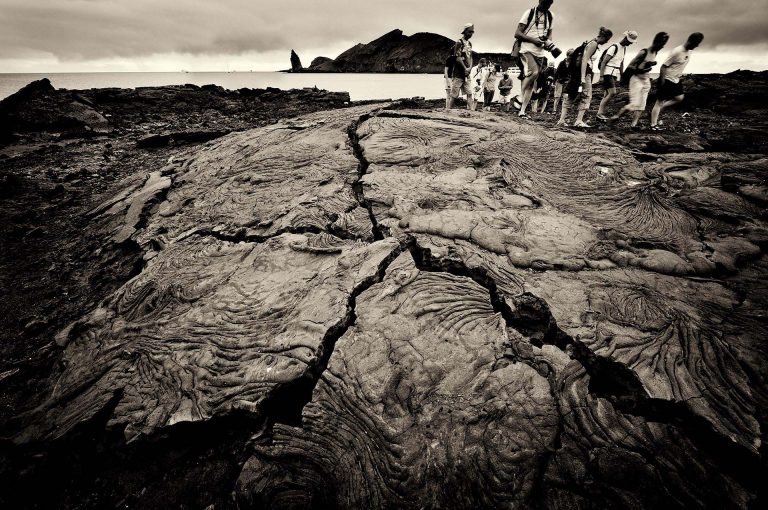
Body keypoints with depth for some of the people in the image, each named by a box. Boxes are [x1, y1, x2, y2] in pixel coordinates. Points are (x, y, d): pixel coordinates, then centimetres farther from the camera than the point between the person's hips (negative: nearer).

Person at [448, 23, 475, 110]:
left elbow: (470, 57, 16)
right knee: (454, 95, -6)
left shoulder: (469, 44, 16)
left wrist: (470, 68, -2)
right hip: (458, 73, -7)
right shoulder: (459, 42, -7)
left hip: (467, 74, 7)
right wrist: (465, 68, -13)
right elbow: (458, 58, -14)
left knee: (469, 93, 2)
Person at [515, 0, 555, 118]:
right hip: (527, 49, -6)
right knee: (534, 72, -31)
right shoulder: (530, 12, -2)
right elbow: (517, 34, -7)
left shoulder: (550, 16, 15)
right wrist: (534, 40, -16)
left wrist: (549, 41, 2)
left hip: (539, 52, 6)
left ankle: (522, 111, 1)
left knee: (531, 83, -1)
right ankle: (520, 98, -15)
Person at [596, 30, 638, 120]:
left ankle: (600, 113, 4)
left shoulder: (624, 49, 17)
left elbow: (621, 64, 23)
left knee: (607, 94, 4)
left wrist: (621, 76, 19)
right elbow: (603, 62, -13)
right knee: (612, 92, -19)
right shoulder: (614, 47, -9)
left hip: (615, 73, 9)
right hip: (608, 72, -8)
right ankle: (600, 113, -17)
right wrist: (601, 76, -20)